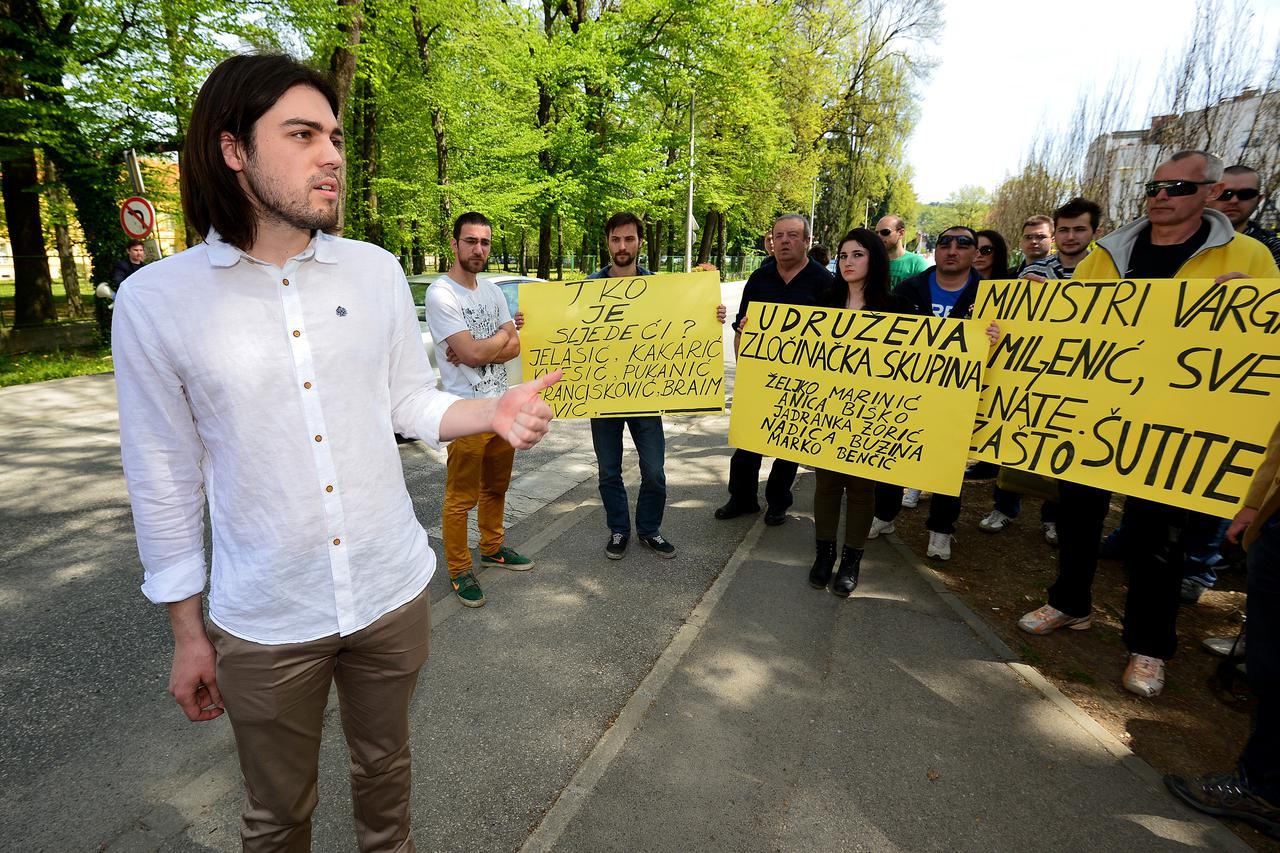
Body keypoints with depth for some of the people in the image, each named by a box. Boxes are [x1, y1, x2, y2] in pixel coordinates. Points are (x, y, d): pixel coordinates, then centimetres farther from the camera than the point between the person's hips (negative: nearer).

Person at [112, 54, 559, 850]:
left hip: (393, 594, 2)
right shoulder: (156, 300, -10)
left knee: (385, 771, 25)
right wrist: (187, 631, 3)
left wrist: (492, 412, -17)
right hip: (264, 624, -1)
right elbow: (164, 482, -3)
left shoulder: (377, 271, -3)